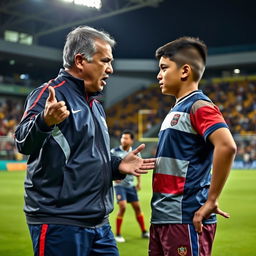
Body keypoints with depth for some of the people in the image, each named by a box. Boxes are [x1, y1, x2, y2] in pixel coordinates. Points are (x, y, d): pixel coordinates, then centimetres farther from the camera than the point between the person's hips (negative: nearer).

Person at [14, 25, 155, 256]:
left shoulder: (96, 105, 18)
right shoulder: (50, 94, -9)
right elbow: (24, 143, -24)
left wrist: (118, 166, 7)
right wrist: (45, 122, -45)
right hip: (60, 224, -8)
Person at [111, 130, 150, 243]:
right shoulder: (114, 152, -8)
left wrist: (139, 182, 9)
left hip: (130, 185, 4)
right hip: (119, 184, -4)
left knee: (137, 207, 9)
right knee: (122, 207, -17)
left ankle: (144, 232, 26)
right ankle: (118, 234, -3)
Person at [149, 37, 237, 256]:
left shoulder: (198, 106, -11)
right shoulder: (177, 110, 17)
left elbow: (227, 146, -27)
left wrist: (211, 201, -23)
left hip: (185, 220, -9)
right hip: (162, 217, 9)